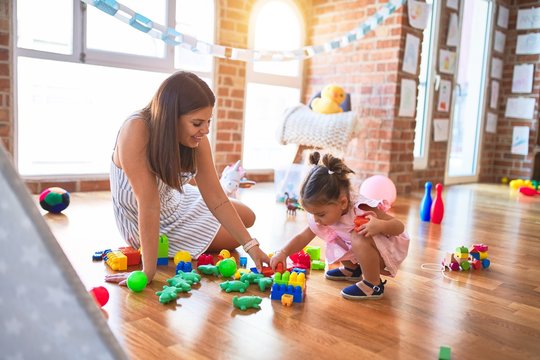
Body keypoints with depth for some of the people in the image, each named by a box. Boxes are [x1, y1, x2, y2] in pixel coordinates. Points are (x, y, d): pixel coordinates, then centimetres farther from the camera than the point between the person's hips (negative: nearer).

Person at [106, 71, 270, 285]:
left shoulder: (197, 140, -20)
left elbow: (216, 199, -17)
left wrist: (251, 246, -22)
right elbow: (149, 203, -38)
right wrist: (148, 271, -36)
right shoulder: (136, 131, -36)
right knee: (232, 238, -1)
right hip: (142, 221, -5)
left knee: (247, 218, 14)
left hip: (177, 201, 6)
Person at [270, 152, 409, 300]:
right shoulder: (326, 212, -14)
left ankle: (373, 285, -14)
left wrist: (380, 226, -49)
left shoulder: (362, 209, -35)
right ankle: (351, 270, 23)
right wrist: (283, 253, -19)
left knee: (359, 239, -34)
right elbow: (303, 237, -6)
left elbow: (400, 226, -29)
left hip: (389, 251, -8)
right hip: (360, 249, 8)